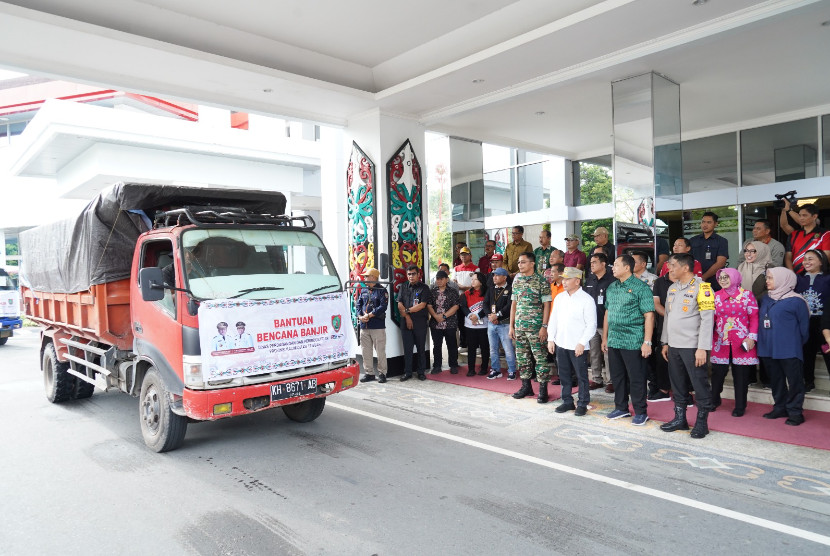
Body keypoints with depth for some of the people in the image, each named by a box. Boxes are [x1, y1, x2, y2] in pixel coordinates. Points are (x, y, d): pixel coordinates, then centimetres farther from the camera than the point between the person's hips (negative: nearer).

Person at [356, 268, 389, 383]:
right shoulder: (363, 290, 16)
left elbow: (383, 306, -13)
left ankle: (382, 373, 9)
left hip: (378, 326, -6)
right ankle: (369, 373, 19)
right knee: (365, 351, 9)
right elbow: (358, 305, 12)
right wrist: (360, 316, -6)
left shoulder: (382, 290, -3)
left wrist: (369, 315, -16)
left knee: (380, 351, -1)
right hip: (364, 326, 6)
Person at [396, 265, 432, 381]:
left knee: (421, 348, 4)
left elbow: (422, 305, -9)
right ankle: (407, 372, 13)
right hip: (406, 322, 2)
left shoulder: (424, 288, 1)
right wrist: (407, 317, -6)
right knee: (407, 348, 5)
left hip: (420, 322, -2)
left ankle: (421, 372, 14)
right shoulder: (404, 287, 12)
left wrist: (407, 310, -8)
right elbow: (399, 304, 5)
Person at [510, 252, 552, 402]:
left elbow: (547, 305, -8)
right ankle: (526, 386, 23)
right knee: (522, 357, 11)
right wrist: (511, 326, 10)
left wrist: (544, 326, -14)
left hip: (536, 326, -6)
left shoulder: (541, 281, -6)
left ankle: (543, 390, 6)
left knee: (540, 357, -3)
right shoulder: (517, 281, 11)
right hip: (519, 326, 6)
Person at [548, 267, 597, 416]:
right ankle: (567, 401, 26)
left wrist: (581, 343, -16)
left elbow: (591, 325, -11)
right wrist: (551, 339, 7)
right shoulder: (560, 297, 9)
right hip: (560, 344, 6)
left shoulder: (587, 300, -9)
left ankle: (582, 404, 15)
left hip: (578, 346, -6)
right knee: (564, 375, 14)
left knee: (581, 376, 3)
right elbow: (553, 319, 13)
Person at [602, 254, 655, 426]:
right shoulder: (611, 288, 12)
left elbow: (649, 315, -12)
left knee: (636, 378, 2)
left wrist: (647, 342, -17)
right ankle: (621, 408, 28)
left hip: (633, 342, -7)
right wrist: (605, 337, 16)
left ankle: (641, 412, 16)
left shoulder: (640, 287, -9)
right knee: (617, 376, 14)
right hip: (613, 341, 7)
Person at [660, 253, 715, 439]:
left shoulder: (701, 287, -10)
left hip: (692, 346, -7)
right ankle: (680, 419, 26)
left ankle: (702, 422, 13)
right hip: (674, 345, 7)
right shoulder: (672, 288, 13)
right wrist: (665, 342, 17)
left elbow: (707, 319, -14)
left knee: (700, 385, 2)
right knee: (677, 385, 14)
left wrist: (702, 348, -18)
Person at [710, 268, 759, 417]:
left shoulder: (746, 294, 1)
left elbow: (754, 317, -3)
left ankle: (740, 406, 18)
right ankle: (714, 400, 25)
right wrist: (709, 339, -3)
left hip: (742, 342, -2)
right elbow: (711, 318, 5)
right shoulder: (716, 296, 7)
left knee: (741, 375, 5)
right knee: (718, 372, 5)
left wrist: (752, 337, -11)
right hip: (721, 341, 2)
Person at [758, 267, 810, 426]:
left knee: (794, 381, 3)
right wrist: (761, 341, 13)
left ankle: (795, 412, 12)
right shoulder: (766, 299, 9)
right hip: (768, 349, 6)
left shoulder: (796, 301, -10)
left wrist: (797, 344, 5)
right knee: (775, 380, 15)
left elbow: (804, 326, -4)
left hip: (789, 351, -6)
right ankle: (780, 408, 26)